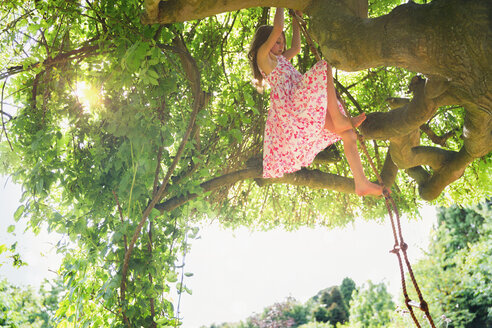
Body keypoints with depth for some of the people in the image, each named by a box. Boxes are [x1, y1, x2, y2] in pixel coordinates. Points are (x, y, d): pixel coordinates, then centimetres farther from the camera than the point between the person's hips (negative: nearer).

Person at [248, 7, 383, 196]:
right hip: (290, 104, -9)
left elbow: (296, 48, 45)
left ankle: (361, 183, -5)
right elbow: (277, 28, -3)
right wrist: (280, 7, 11)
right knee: (324, 67, -22)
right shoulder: (263, 55, 6)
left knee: (348, 133, -2)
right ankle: (338, 119, -28)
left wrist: (296, 20, 43)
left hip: (301, 107, 9)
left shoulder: (278, 59, 34)